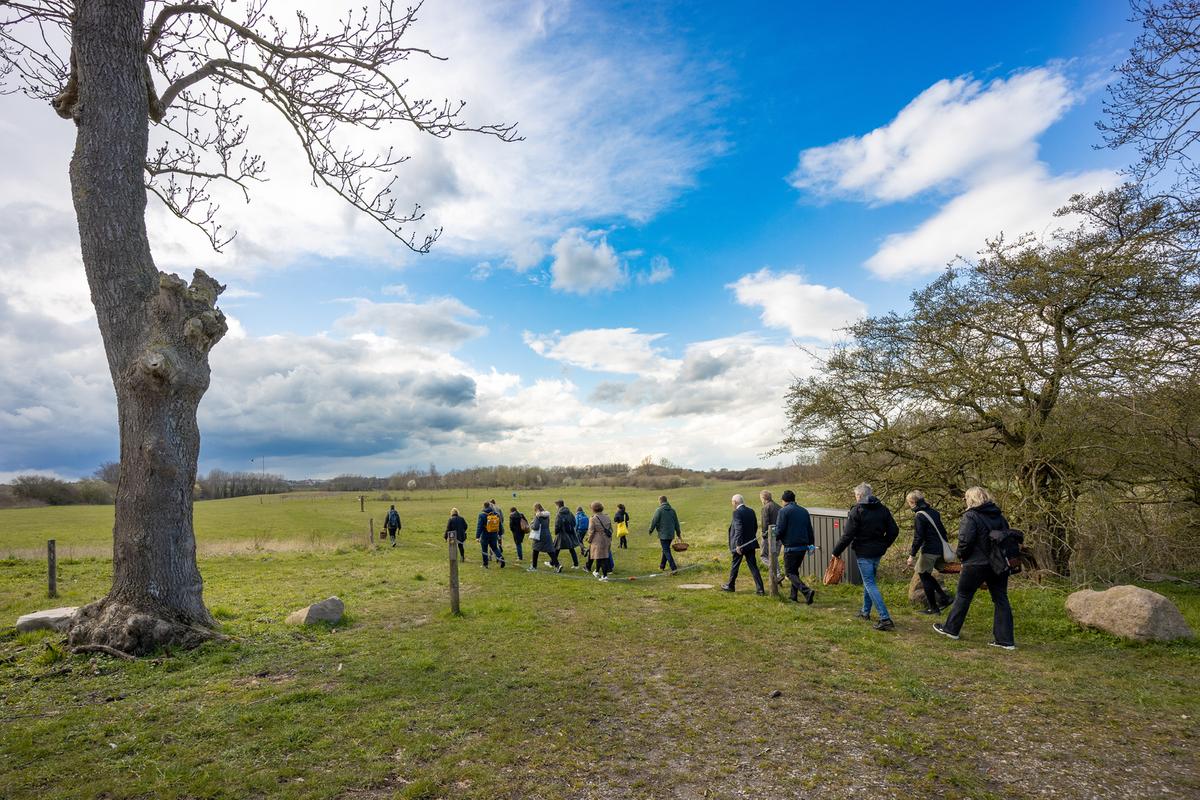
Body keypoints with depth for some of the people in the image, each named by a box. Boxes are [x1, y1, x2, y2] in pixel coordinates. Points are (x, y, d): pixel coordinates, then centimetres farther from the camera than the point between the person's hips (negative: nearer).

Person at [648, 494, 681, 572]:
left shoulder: (659, 510, -11)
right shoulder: (672, 510, 7)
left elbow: (654, 521, -9)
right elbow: (676, 523, 12)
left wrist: (651, 530, 8)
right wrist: (678, 533, 20)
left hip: (663, 534, -6)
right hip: (671, 534, 7)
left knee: (666, 551, -3)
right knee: (666, 549, 20)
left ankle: (674, 568, -11)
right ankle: (662, 566, 31)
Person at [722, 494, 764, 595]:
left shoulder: (737, 512, -17)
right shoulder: (751, 511, 6)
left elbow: (739, 529, -23)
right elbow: (755, 526, 13)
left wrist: (738, 545, -21)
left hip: (740, 545, -6)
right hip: (750, 543, 6)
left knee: (735, 565, 11)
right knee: (753, 566, 8)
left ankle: (730, 585, 26)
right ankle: (760, 589, 4)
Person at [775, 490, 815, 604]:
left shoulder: (783, 511, -10)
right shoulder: (804, 511, 10)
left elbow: (779, 530, -14)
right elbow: (810, 530, 14)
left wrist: (776, 539, 6)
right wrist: (810, 544, 23)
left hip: (790, 547, -7)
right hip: (803, 546, 7)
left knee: (789, 572, 1)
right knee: (795, 570, 20)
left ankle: (807, 591, -17)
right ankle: (794, 596, 22)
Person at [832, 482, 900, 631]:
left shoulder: (856, 511, -14)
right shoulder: (883, 509, 5)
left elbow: (847, 535, -15)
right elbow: (894, 530, 7)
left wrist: (836, 552, -5)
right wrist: (884, 545, 20)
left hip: (863, 553, -7)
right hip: (878, 552, 7)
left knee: (870, 584, -3)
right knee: (868, 580, 21)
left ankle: (885, 618, -9)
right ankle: (866, 611, 32)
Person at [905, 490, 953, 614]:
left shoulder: (919, 516, -15)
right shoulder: (933, 512, 10)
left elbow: (918, 538, -18)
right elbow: (942, 531, 16)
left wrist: (912, 555, -14)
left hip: (929, 551, -8)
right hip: (939, 550, 8)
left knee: (924, 576, 4)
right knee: (925, 574, 20)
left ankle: (933, 607, 10)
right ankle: (943, 598, 14)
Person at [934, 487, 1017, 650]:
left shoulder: (971, 516, -14)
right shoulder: (999, 516, 8)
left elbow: (965, 540, -19)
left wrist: (961, 556, -2)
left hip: (976, 564, -6)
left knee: (963, 596, 8)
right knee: (1000, 599, 10)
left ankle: (951, 628, 19)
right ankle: (1005, 639, 11)